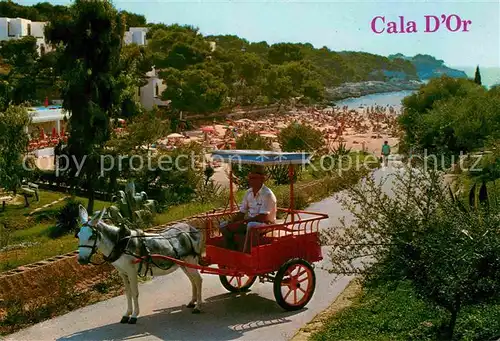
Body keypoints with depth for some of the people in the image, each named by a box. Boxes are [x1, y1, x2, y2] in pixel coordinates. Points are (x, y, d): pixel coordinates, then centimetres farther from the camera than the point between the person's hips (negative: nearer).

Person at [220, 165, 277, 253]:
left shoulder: (267, 194, -18)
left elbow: (262, 217, -24)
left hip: (266, 224, -8)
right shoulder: (249, 192, 5)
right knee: (224, 226, -4)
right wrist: (233, 223, -10)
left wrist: (241, 222, -24)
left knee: (251, 226, -41)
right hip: (250, 222, 8)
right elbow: (242, 212, 10)